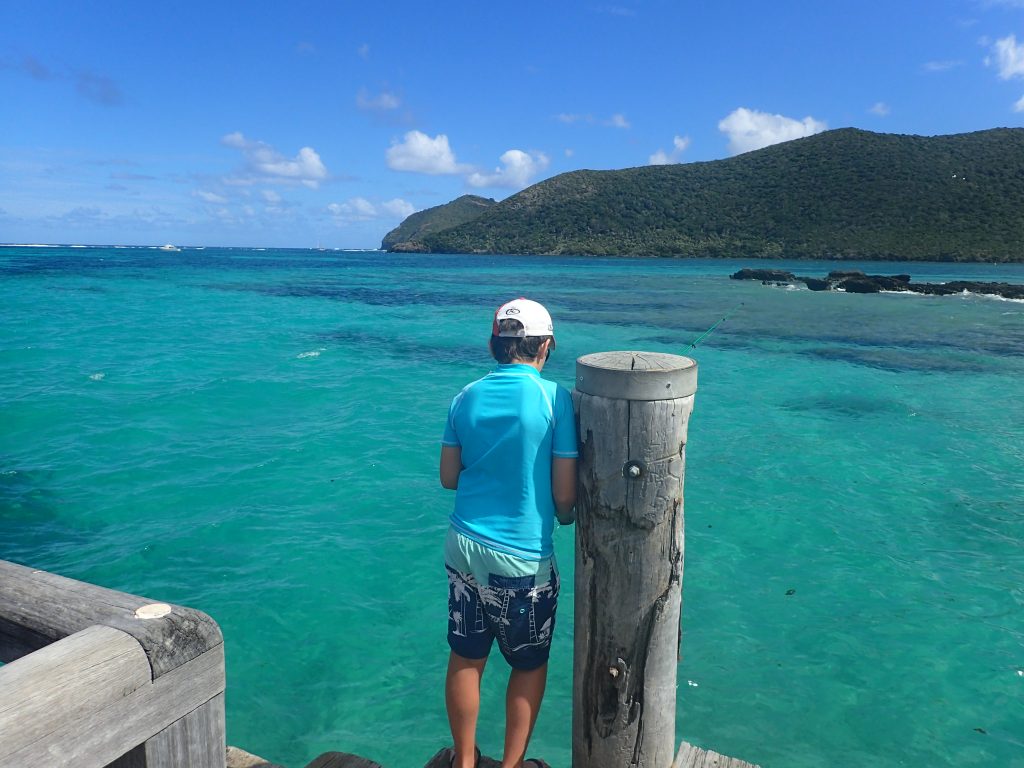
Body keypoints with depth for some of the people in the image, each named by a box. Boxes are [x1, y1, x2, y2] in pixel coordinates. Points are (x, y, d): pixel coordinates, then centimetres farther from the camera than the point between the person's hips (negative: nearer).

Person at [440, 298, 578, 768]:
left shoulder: (467, 397, 0)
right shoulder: (554, 398, -12)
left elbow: (448, 477, 8)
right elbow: (565, 493, -11)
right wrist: (565, 515, 11)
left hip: (464, 548, 4)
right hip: (523, 558, -4)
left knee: (465, 659, 18)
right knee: (529, 665, 18)